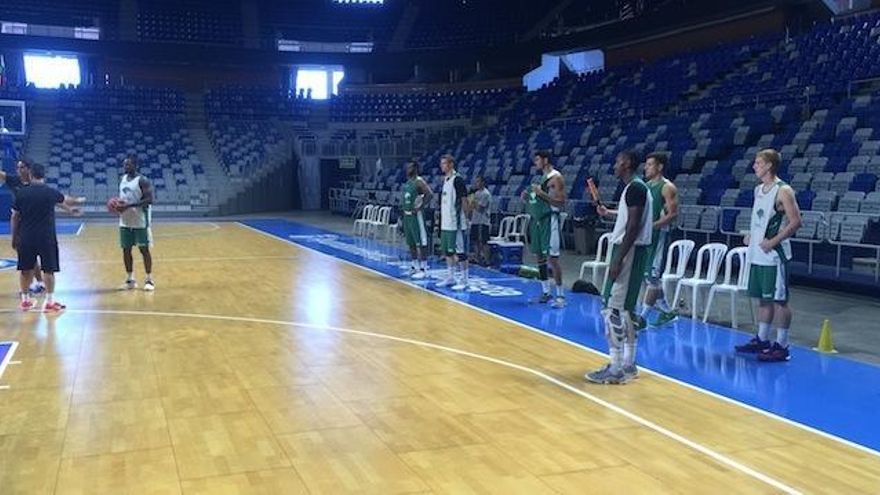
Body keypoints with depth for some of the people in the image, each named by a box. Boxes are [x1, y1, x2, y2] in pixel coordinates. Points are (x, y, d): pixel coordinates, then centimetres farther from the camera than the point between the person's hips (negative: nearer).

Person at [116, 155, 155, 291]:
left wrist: (130, 205, -27)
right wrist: (118, 204, -1)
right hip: (125, 222, 7)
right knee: (126, 249, 9)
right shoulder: (123, 179, 10)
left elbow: (149, 199, -21)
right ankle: (130, 279, 19)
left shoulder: (142, 180, -13)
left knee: (144, 249, -1)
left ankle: (149, 279, 7)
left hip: (140, 222, -7)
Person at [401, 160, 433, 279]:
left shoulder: (419, 181, -13)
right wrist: (403, 206, 14)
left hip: (416, 215, -10)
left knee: (421, 243, -6)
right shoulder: (407, 182, 14)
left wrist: (420, 207, -23)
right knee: (411, 243, 13)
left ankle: (423, 269, -4)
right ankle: (414, 266, 22)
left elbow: (430, 194, -24)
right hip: (407, 215, 10)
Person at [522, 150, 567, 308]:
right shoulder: (540, 178, 16)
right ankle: (545, 292, 19)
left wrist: (541, 193, -23)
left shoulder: (556, 178, -11)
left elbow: (561, 202, -18)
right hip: (537, 219, 9)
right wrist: (528, 197, 6)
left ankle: (560, 295, -6)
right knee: (539, 256, 11)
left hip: (550, 220, -9)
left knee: (553, 258, -11)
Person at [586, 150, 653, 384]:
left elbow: (633, 226, -22)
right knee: (625, 308, 14)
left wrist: (618, 260, -24)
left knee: (613, 308, -10)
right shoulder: (635, 187, 16)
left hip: (629, 252, -11)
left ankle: (616, 369, -7)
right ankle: (628, 364, 20)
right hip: (632, 251, 11)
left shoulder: (635, 188, -16)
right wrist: (609, 213, 37)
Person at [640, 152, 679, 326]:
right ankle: (667, 310, 24)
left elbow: (673, 214, -18)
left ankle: (642, 316, -4)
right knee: (648, 276, 12)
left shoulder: (667, 187, -11)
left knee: (652, 277, -6)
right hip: (646, 235, 9)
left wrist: (652, 225, -27)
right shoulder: (646, 186, 13)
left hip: (659, 235, -9)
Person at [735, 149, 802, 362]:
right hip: (757, 254, 9)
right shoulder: (758, 189, 13)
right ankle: (762, 340, 26)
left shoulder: (783, 191, -13)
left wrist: (773, 241, -20)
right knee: (763, 299, 16)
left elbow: (795, 222, -18)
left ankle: (782, 346, 3)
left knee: (779, 300, -2)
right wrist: (751, 235, 10)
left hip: (774, 255, -9)